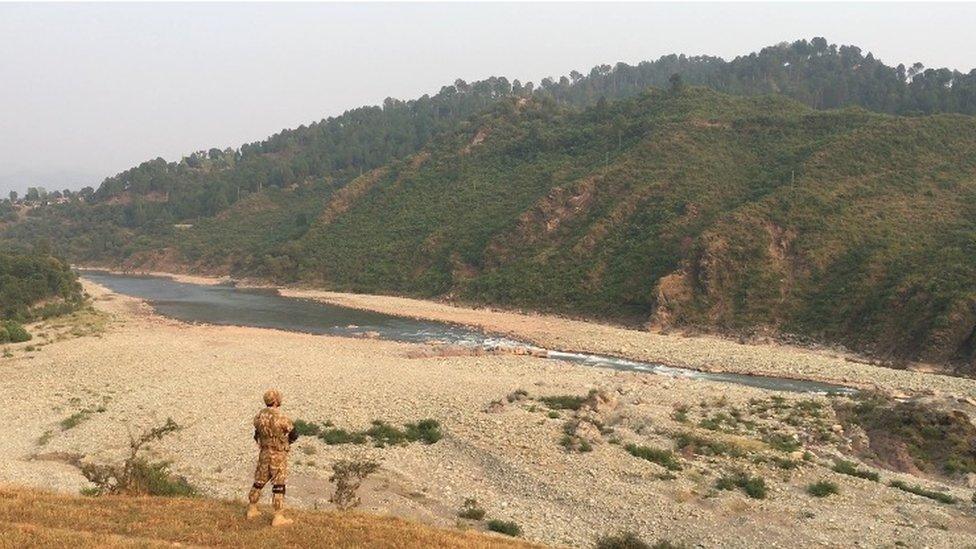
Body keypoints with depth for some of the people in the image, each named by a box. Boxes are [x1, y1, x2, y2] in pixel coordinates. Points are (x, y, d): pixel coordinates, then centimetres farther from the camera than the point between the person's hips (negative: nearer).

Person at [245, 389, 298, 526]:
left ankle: (252, 510, 31)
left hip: (264, 453, 6)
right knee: (278, 485, -1)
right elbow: (294, 435, -11)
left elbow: (257, 434, 11)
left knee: (259, 481, 19)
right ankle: (278, 517, 1)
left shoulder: (259, 416, -2)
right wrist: (286, 441, 8)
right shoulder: (281, 417, -21)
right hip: (278, 455, -6)